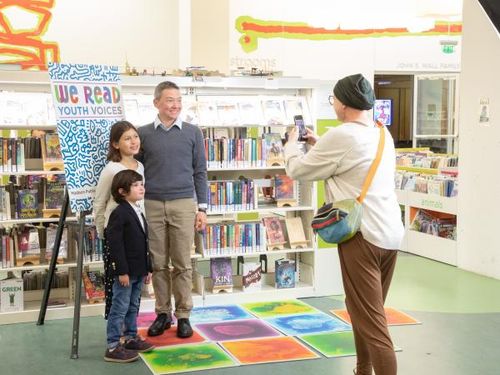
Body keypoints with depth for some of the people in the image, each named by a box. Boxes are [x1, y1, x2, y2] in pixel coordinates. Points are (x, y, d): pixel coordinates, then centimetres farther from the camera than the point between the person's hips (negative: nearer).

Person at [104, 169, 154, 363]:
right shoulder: (119, 214, -16)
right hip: (125, 272, -9)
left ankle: (130, 338, 31)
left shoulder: (139, 213, 14)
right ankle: (113, 347, 1)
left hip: (138, 271, 9)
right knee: (120, 308, -4)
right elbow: (115, 244, -20)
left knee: (133, 307, 18)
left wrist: (147, 268, 17)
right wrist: (122, 271, -21)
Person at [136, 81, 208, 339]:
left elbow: (200, 172, 7)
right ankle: (162, 313, 17)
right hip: (153, 205, 1)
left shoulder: (192, 133, 6)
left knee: (182, 264, 3)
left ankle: (183, 315, 12)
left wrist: (202, 208, 2)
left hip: (183, 204, -1)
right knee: (158, 263, 6)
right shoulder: (143, 133, 6)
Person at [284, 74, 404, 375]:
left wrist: (292, 144, 19)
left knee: (370, 320, -6)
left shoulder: (341, 136, -12)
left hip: (363, 236, -9)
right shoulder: (383, 134, 12)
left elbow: (298, 170, 0)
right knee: (367, 310, 22)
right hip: (392, 234, 9)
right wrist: (318, 144, 28)